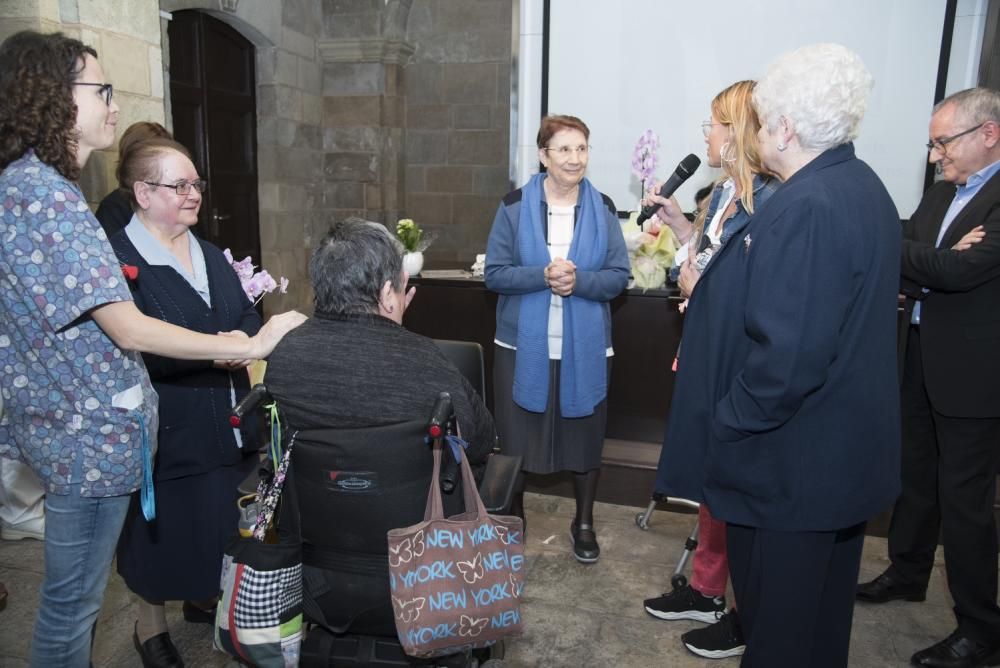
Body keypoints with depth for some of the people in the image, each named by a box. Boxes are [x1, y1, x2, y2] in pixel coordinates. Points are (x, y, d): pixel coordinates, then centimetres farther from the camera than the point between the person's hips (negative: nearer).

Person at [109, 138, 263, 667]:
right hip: (165, 428, -6)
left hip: (224, 422, 7)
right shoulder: (117, 258, -13)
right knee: (161, 529, 10)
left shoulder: (208, 254, 13)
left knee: (218, 521, 18)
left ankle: (204, 599, 43)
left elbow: (248, 315, 9)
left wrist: (243, 338, -13)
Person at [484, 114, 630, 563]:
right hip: (524, 345, -1)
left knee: (584, 440, 12)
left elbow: (619, 276, -1)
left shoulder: (602, 208, 2)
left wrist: (579, 280, -19)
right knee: (515, 440, 9)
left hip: (585, 348, 1)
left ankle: (583, 523, 33)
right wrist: (543, 276, -21)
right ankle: (512, 519, 32)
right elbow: (495, 273, -6)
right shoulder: (515, 206, -2)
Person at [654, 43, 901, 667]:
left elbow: (786, 354, -30)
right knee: (823, 602, 27)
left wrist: (729, 425, -15)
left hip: (792, 462, -10)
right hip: (848, 448, 10)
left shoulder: (804, 208, -26)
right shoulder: (866, 188, 5)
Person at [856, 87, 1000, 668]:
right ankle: (908, 572, 40)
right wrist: (928, 271, -13)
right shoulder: (941, 194, 11)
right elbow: (910, 257, 8)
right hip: (920, 359, 8)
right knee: (916, 478, 20)